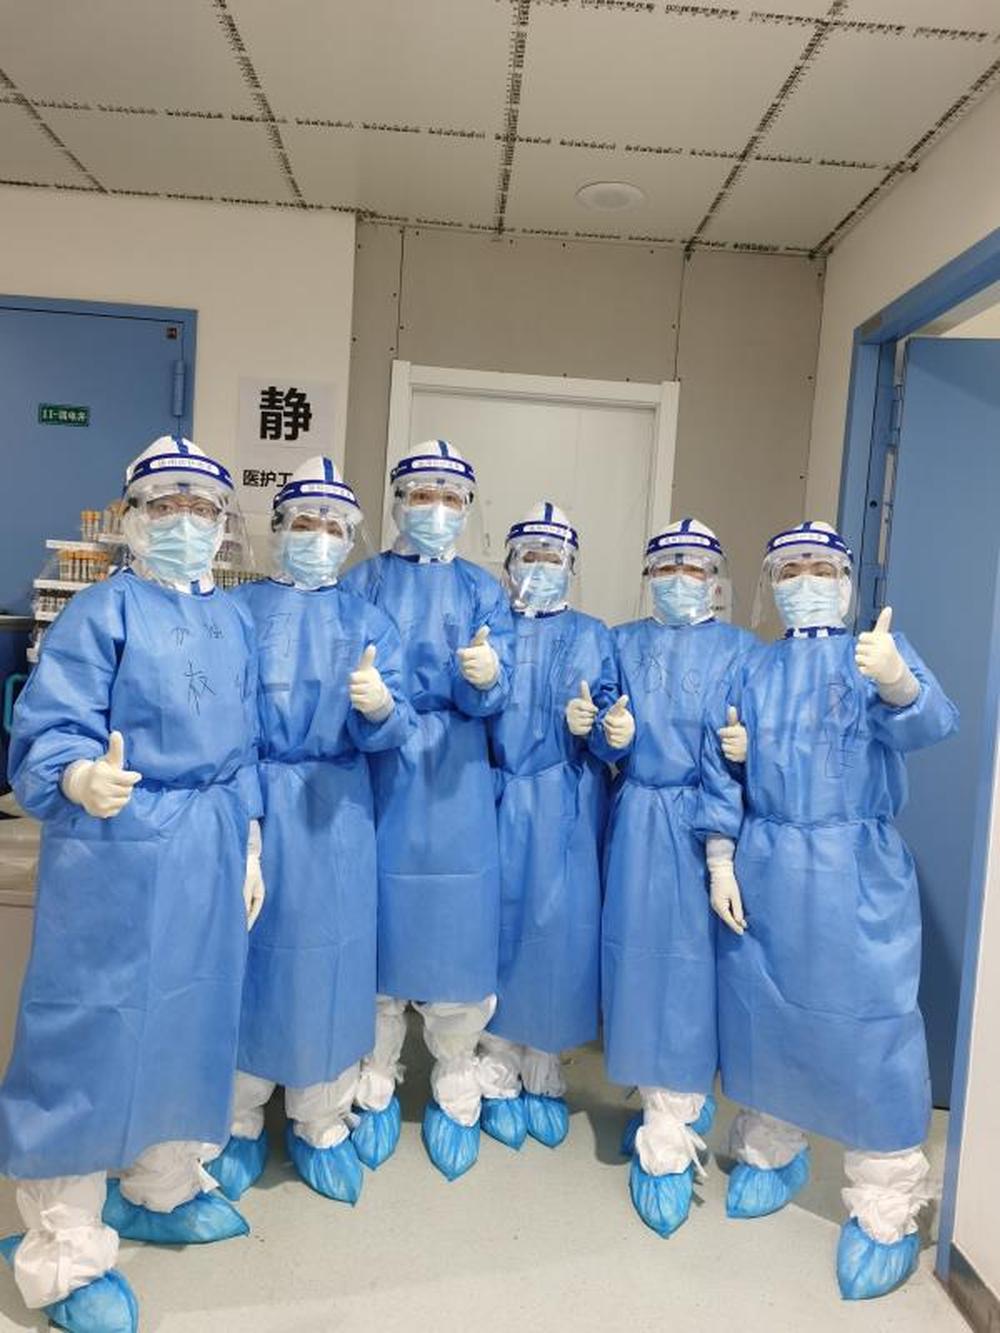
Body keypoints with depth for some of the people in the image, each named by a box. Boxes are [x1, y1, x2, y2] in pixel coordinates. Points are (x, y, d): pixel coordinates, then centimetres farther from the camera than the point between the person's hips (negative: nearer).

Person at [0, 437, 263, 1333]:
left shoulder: (234, 621, 10)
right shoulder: (102, 610, -7)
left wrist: (248, 849, 13)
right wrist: (83, 779, -37)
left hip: (208, 848, 6)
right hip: (115, 847, -6)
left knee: (193, 1016, 17)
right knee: (95, 1029, 2)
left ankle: (162, 1190, 40)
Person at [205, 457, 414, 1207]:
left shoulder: (370, 623, 5)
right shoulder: (237, 609, 3)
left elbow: (387, 733, -6)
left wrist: (379, 706, -29)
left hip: (335, 813, 1)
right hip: (248, 804, 0)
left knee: (329, 959, 8)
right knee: (243, 956, 8)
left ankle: (321, 1127, 29)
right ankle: (239, 1125, 30)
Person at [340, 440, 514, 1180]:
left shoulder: (484, 591, 7)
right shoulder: (362, 582, 7)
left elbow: (492, 696, -5)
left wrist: (484, 674, -27)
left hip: (454, 781, 0)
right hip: (375, 774, 0)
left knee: (457, 927, 4)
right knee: (375, 923, 7)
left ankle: (456, 1094, 25)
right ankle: (375, 1088, 28)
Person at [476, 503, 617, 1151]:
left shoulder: (595, 637, 9)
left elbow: (609, 725, 0)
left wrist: (595, 726, -20)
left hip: (568, 810, 0)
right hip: (500, 802, 0)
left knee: (562, 928, 2)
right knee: (500, 925, 4)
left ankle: (544, 1077, 23)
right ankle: (499, 1078, 23)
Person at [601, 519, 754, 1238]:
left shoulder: (740, 649, 3)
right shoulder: (623, 643, 12)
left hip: (704, 825, -3)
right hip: (637, 822, 3)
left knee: (691, 963, -1)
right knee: (640, 957, 6)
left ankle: (666, 1143, 14)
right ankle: (681, 1103, 31)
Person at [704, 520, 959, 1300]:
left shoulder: (880, 652, -1)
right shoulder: (754, 670, 9)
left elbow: (930, 723, -21)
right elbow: (723, 772, 7)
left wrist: (897, 685, -42)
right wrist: (721, 862, 0)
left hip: (857, 871, -3)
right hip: (764, 868, 4)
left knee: (868, 1027, 0)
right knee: (762, 1014, 13)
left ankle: (885, 1212, 18)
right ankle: (771, 1154, 36)